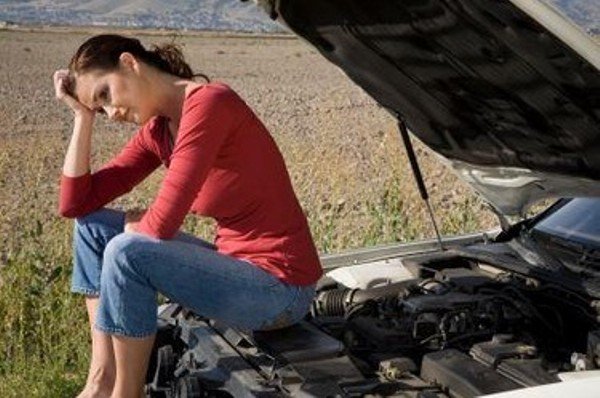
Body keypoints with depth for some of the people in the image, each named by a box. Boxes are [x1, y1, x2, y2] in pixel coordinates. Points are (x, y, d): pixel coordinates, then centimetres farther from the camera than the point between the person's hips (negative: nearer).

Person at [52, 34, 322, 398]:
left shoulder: (208, 103, -20)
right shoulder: (157, 131, 6)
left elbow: (160, 225, -24)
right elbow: (75, 205, 6)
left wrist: (134, 224, -2)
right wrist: (83, 116, 2)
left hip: (281, 289, -9)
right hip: (235, 265, 9)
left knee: (127, 252, -25)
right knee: (93, 226, 9)